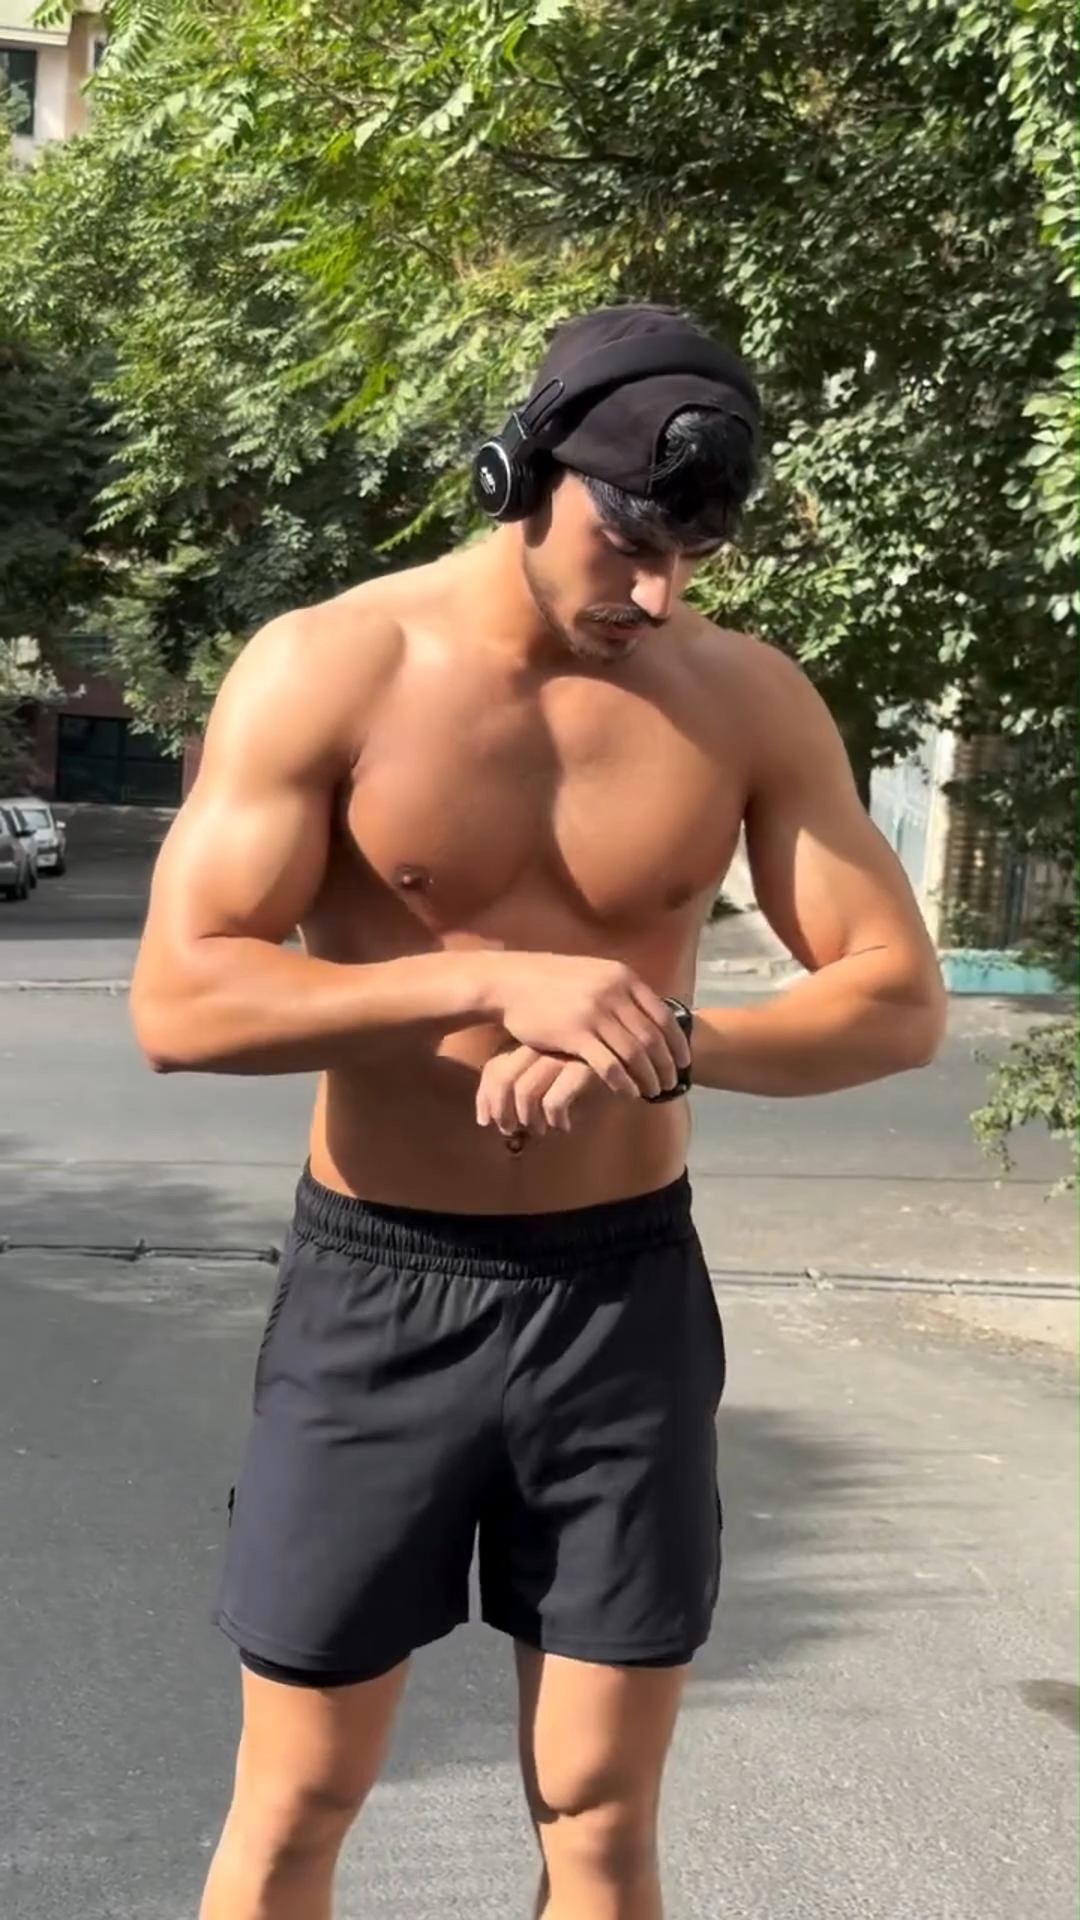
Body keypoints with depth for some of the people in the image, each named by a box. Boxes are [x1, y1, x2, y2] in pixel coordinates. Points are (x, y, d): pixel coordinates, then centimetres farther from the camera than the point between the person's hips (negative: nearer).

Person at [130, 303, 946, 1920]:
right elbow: (177, 1005, -16)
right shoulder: (328, 671, -10)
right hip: (377, 1295, -1)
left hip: (624, 1295, 2)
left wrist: (668, 1043, -22)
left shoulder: (747, 701, -2)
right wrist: (497, 983, -26)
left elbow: (900, 1001, -4)